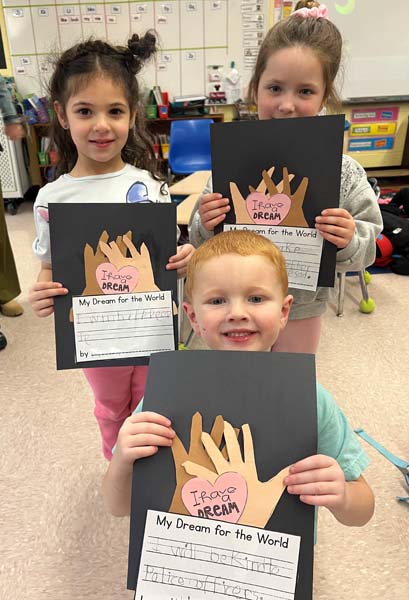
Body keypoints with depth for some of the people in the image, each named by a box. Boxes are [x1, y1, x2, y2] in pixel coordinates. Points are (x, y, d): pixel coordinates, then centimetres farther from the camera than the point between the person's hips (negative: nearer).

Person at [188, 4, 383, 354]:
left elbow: (365, 250, -7)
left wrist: (348, 243, -28)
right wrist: (206, 227, -26)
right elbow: (203, 245, -5)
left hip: (302, 310, 0)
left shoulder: (344, 174, -15)